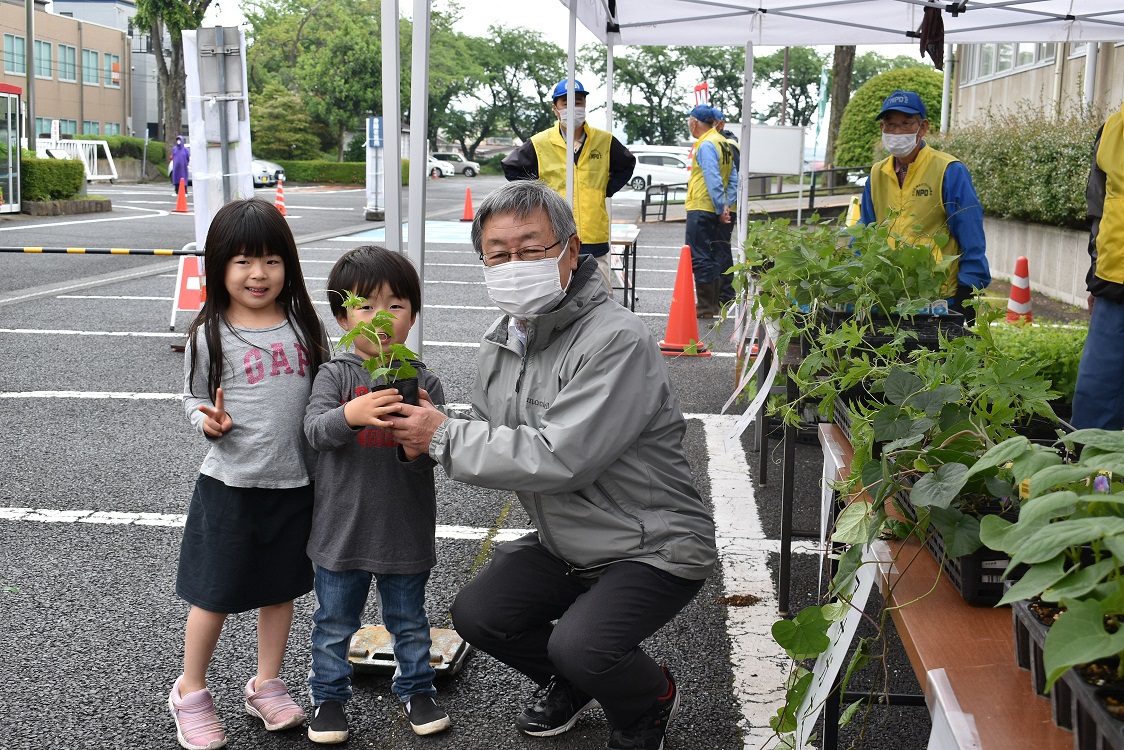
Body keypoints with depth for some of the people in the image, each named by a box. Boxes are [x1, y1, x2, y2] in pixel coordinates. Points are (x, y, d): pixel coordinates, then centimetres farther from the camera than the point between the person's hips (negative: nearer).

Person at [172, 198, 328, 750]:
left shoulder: (303, 325, 2)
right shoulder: (210, 335, -6)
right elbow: (194, 399, 3)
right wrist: (208, 422, -17)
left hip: (295, 481, 3)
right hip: (231, 483, -3)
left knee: (281, 586, 15)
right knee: (215, 594, 6)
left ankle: (266, 685, 33)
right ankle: (190, 691, 27)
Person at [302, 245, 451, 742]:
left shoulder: (423, 381, -5)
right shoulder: (335, 375, -7)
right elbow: (315, 429, -21)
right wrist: (351, 414, -40)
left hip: (405, 529, 1)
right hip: (343, 528, -1)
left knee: (409, 621, 18)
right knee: (334, 622, 15)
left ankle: (415, 689, 38)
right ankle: (328, 696, 34)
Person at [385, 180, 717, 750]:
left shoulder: (617, 341, -26)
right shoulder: (503, 340, 3)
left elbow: (559, 458, -32)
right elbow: (487, 428, 13)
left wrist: (444, 437, -24)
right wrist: (434, 423, -11)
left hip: (654, 547, -8)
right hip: (565, 542, 8)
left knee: (580, 645, -27)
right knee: (476, 614, 0)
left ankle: (650, 701, 9)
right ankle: (572, 681, 29)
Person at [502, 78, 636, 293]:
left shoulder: (604, 141, 4)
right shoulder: (540, 144, -2)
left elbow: (626, 165, 21)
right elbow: (512, 168, 10)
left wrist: (607, 190, 8)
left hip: (595, 238, 1)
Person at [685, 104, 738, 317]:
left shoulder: (706, 145, -15)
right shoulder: (723, 142, 14)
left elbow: (713, 180, -21)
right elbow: (733, 178, 12)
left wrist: (720, 208, -19)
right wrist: (726, 205, 5)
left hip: (701, 209, -10)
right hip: (714, 210, 10)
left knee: (699, 258, -4)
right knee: (712, 257, 15)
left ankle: (705, 306, -2)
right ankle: (713, 303, 21)